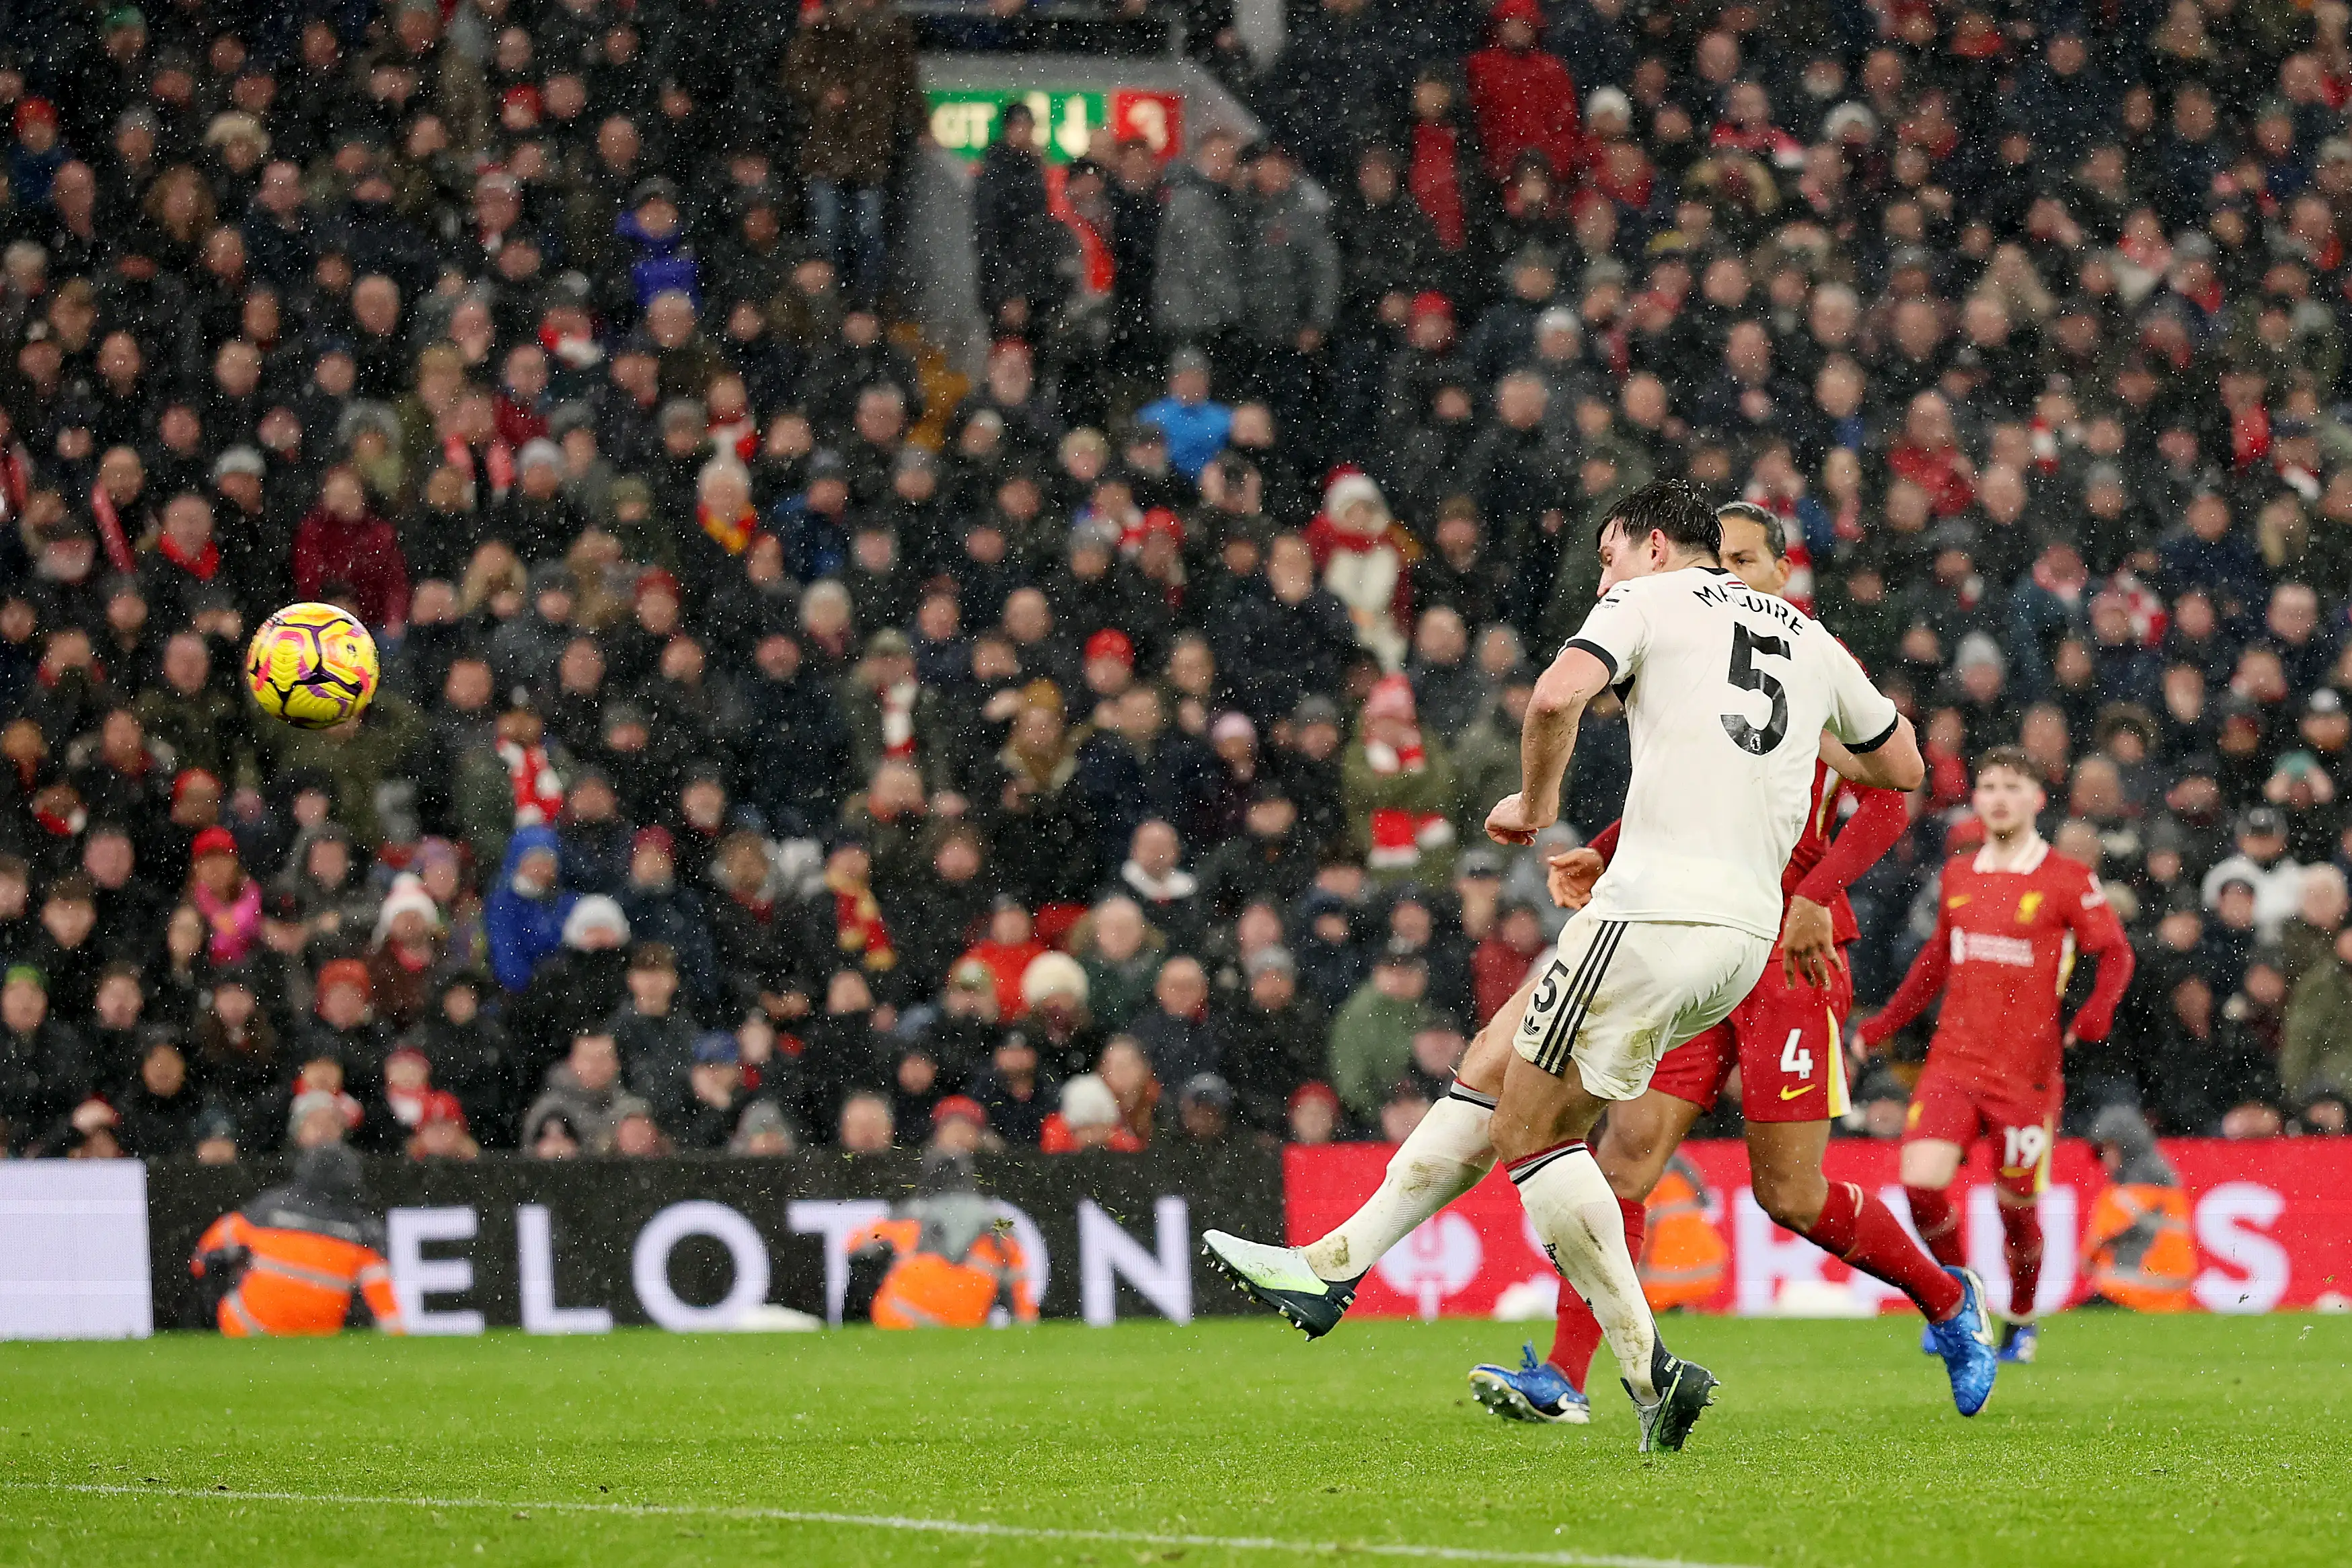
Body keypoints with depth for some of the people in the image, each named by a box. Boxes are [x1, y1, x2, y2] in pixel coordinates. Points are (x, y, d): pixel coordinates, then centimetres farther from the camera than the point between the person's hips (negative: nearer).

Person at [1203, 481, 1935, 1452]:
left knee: (1532, 1129, 1)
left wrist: (1537, 801, 0)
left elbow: (1559, 693, -17)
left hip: (1657, 907, -8)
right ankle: (1331, 1267, 16)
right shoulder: (1809, 638, 22)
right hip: (1747, 932, 8)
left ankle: (1650, 1370, -6)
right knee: (1492, 1072, 16)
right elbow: (1902, 766, 31)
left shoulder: (1649, 600, 3)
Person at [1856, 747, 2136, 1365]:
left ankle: (2021, 1319, 29)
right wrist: (1884, 1024, 24)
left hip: (2027, 1069, -3)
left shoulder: (2068, 880, -4)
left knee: (2018, 1207, 3)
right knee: (1921, 1183, -13)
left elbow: (2116, 953, -3)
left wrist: (2097, 1011, -22)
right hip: (1953, 1060, 3)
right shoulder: (1957, 875, 11)